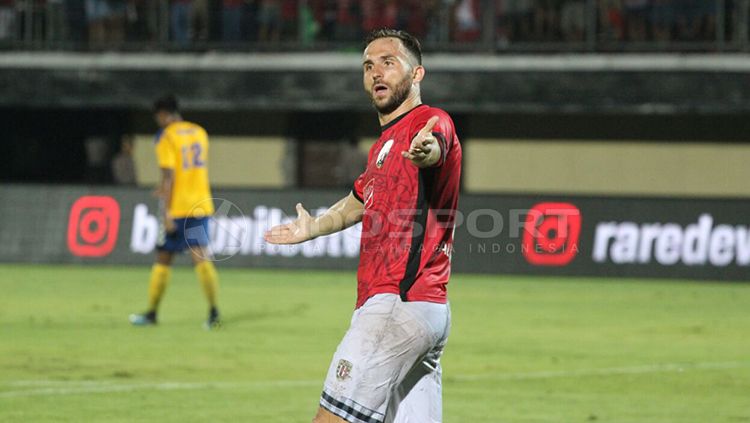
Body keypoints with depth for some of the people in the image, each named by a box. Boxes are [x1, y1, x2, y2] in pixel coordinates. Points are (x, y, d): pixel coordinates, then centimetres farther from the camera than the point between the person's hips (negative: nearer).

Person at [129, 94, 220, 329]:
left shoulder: (166, 136, -9)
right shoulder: (200, 133, 11)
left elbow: (168, 176, -16)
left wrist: (165, 212, -16)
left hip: (176, 208, -5)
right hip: (201, 205, 5)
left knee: (163, 259, 7)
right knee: (202, 258, -1)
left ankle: (151, 313, 16)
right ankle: (213, 312, -15)